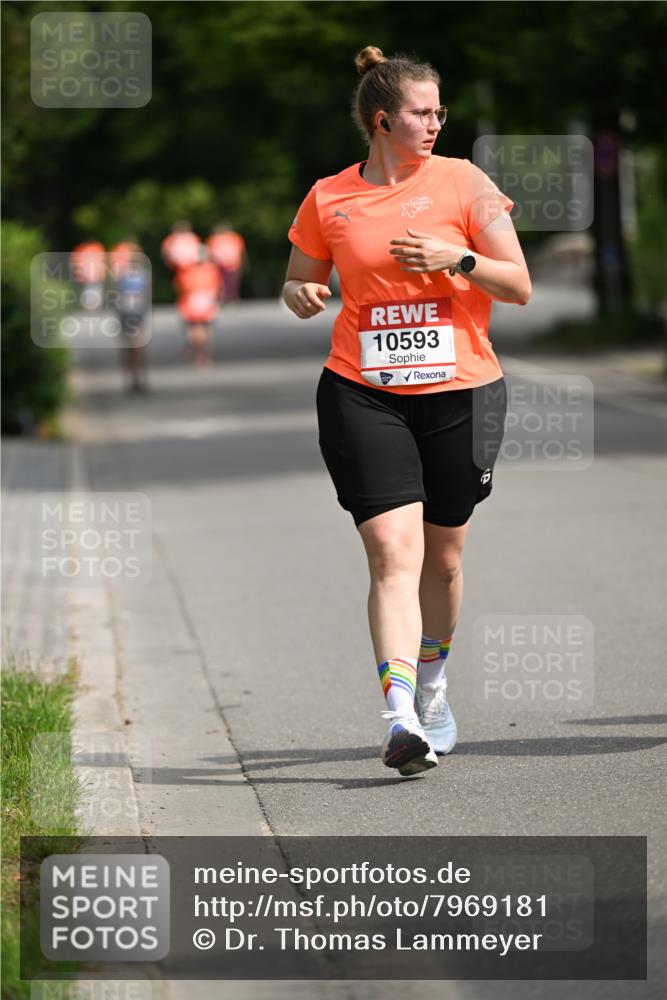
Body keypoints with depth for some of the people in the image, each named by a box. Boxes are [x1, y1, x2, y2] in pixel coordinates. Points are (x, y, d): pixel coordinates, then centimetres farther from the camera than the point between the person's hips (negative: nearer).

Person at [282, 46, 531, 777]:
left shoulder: (464, 183, 2)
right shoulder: (328, 198, 5)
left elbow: (519, 287, 1)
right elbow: (297, 283, 18)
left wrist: (458, 259, -15)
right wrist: (301, 295, -5)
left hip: (460, 391, 1)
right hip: (362, 394, -1)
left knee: (442, 556, 11)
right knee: (393, 552, -15)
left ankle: (431, 682, 37)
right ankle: (401, 718, -22)